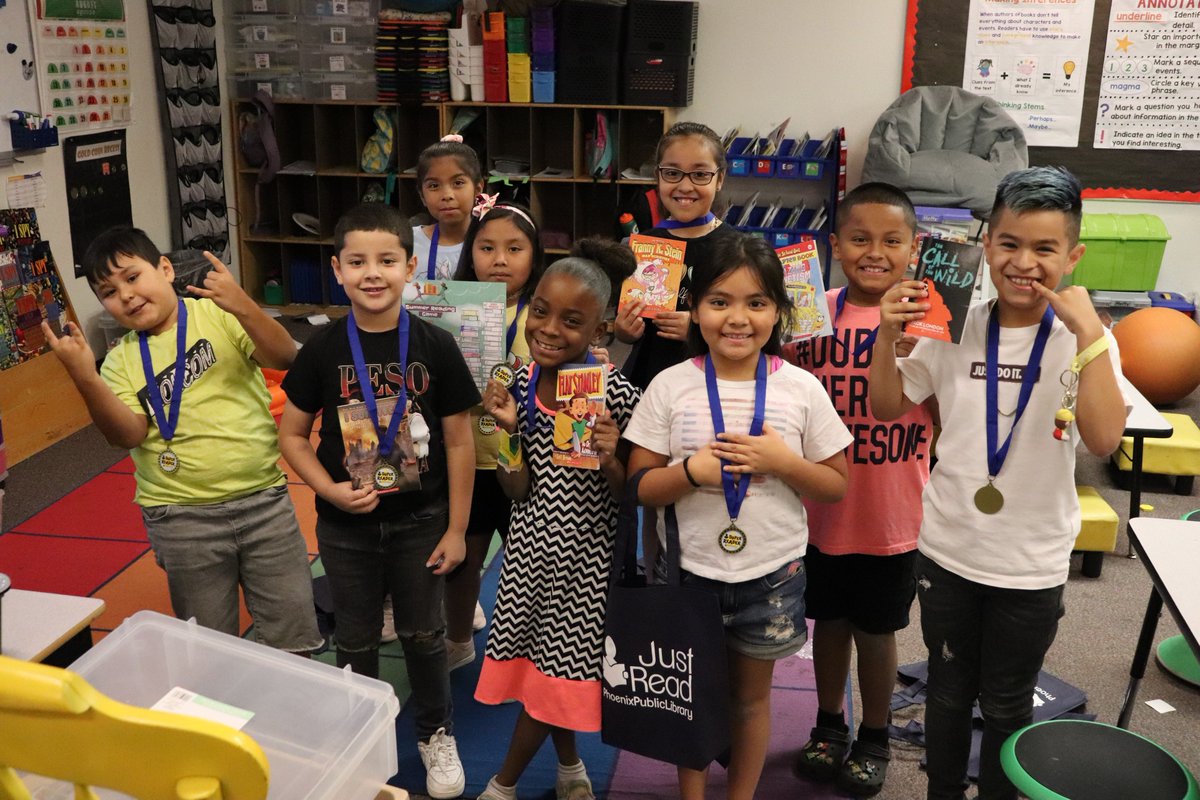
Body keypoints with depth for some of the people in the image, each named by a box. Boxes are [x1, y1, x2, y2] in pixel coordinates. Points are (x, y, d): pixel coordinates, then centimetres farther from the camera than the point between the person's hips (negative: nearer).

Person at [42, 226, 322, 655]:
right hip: (183, 519, 1)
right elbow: (129, 435, -10)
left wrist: (242, 306, -31)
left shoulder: (218, 314, -2)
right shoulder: (121, 360, 4)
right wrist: (85, 378, -24)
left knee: (294, 638, 7)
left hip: (263, 499, -1)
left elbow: (283, 357, -16)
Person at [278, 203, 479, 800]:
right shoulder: (323, 351, -10)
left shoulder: (435, 347, -13)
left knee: (424, 635, 15)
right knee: (356, 642, 17)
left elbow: (458, 442, -7)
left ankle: (437, 736, 38)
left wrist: (456, 529, -5)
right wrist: (330, 490, -17)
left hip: (420, 522, -1)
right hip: (346, 526, 1)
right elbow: (292, 436, -1)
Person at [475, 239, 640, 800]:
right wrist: (509, 430, -16)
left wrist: (610, 460, -28)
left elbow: (630, 495, -9)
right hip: (530, 542, 4)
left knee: (555, 668, 7)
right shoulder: (521, 384, -5)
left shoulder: (616, 393, -17)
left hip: (584, 550, -4)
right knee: (536, 660, 16)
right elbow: (519, 491, -2)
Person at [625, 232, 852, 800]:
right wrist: (691, 471, -24)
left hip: (772, 572, 0)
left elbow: (836, 487, -1)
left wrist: (784, 462, -19)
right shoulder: (670, 386, -8)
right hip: (689, 567, 0)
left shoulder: (801, 389, -6)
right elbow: (639, 486, -5)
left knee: (751, 692, 17)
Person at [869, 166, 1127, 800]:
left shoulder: (1084, 340, -11)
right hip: (947, 549, 2)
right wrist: (889, 335, -12)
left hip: (1031, 563, -2)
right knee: (948, 689, 20)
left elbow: (1103, 439, -27)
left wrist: (1089, 332, -31)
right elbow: (887, 407, 3)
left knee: (1007, 702, 17)